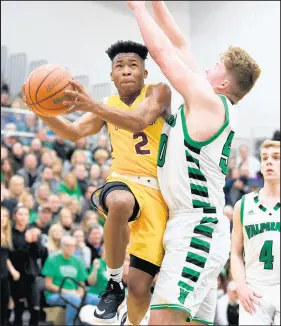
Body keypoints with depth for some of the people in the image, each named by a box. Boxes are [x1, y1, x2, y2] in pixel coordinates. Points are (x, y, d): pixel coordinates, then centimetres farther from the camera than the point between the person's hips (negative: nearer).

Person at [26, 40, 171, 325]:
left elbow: (139, 121, -21)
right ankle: (114, 283, -17)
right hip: (122, 182, 2)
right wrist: (43, 112, -19)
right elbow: (74, 133, 1)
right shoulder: (108, 105, 13)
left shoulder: (158, 91, 0)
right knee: (121, 202, -40)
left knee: (140, 285, -8)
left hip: (156, 191, -1)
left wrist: (93, 106, -36)